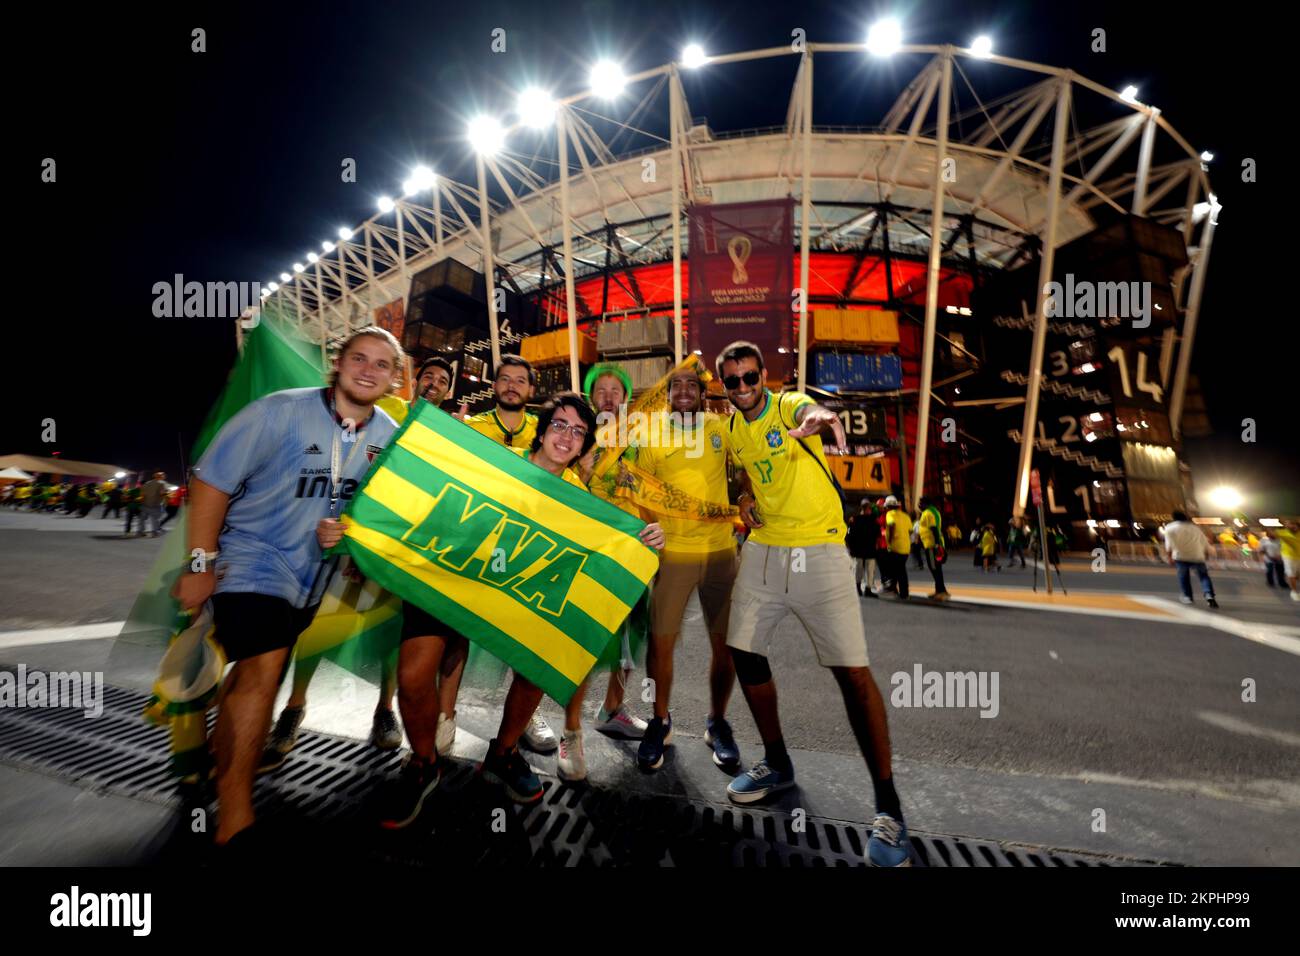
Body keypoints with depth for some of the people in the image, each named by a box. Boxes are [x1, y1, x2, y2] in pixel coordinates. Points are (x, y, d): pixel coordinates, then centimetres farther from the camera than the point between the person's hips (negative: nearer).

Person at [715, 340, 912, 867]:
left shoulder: (789, 404, -10)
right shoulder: (731, 429, 8)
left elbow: (812, 413, -35)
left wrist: (817, 420, -60)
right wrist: (745, 497, 5)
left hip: (819, 551, -6)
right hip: (762, 551, 6)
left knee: (853, 672, -6)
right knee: (744, 652, 8)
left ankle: (887, 803, 13)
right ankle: (777, 763, 30)